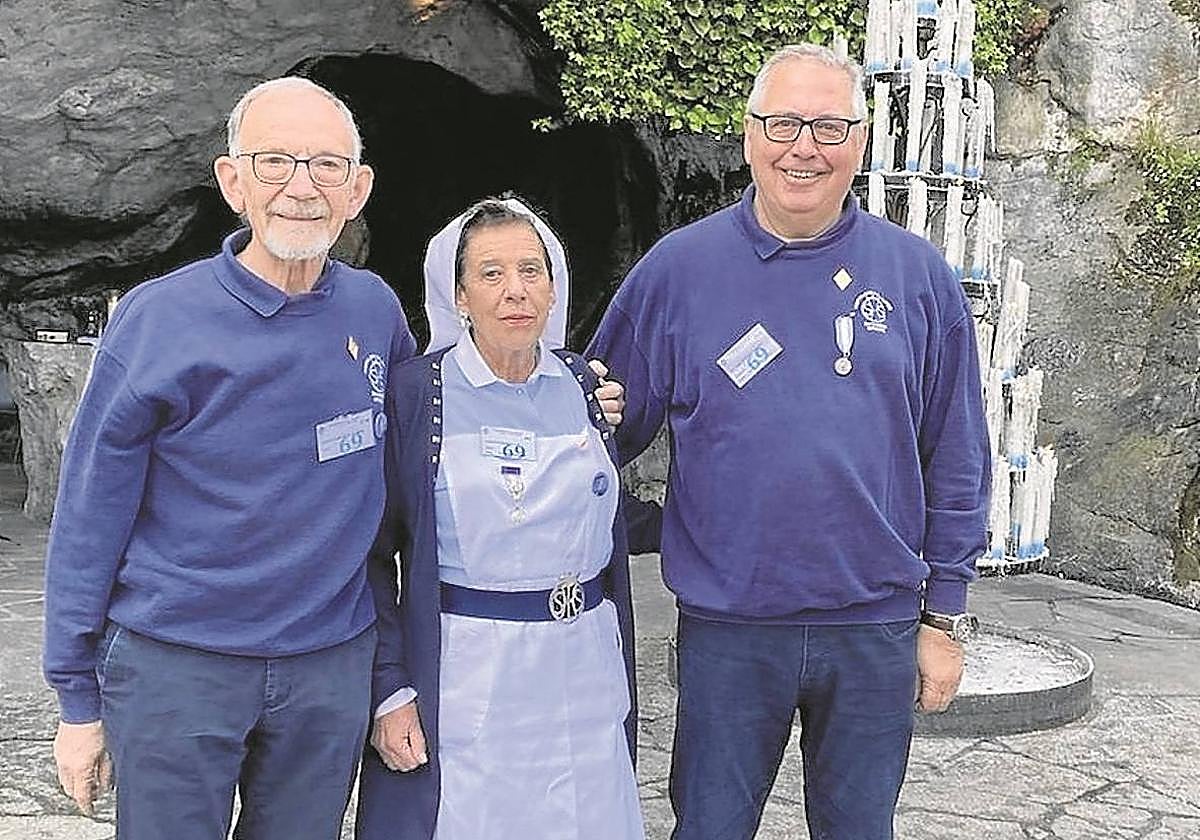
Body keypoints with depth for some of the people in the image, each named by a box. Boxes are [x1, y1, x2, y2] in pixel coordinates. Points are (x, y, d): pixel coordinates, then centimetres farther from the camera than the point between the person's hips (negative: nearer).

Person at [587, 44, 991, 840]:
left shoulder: (919, 275, 0)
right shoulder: (678, 267, -3)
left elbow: (955, 462, 4)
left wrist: (946, 614, 4)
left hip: (877, 629, 1)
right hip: (727, 628, -1)